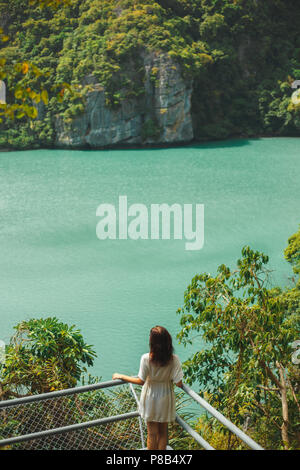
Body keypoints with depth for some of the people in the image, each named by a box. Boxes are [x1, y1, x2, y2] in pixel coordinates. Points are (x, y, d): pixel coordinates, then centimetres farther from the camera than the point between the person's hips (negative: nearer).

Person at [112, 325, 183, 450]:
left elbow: (141, 381, -14)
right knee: (163, 432, 20)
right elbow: (178, 383, -17)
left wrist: (121, 376, -2)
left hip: (150, 398, -1)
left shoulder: (146, 358, -24)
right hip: (166, 399, 1)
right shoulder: (174, 359, -21)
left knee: (152, 433, 16)